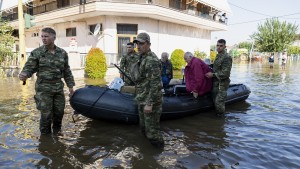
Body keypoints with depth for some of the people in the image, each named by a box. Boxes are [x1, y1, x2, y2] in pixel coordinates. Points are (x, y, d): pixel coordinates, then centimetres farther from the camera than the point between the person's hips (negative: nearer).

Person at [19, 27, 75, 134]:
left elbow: (67, 71, 10)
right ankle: (45, 135, 20)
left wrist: (70, 86, 9)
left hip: (58, 88, 3)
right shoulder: (36, 53, -4)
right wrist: (24, 74, -30)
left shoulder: (62, 53, 5)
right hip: (44, 89, -3)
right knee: (46, 114, -1)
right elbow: (29, 67, -7)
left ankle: (57, 132, 34)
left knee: (59, 112, 11)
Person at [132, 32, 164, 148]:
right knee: (144, 127, 22)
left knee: (152, 130, 0)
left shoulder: (151, 60, -20)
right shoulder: (143, 58, 12)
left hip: (150, 102, -10)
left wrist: (149, 104, -27)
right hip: (142, 101, 10)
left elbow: (156, 84, -26)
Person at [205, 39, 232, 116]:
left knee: (219, 102, -6)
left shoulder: (227, 57, -16)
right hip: (215, 83, 9)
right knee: (215, 101, 16)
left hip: (222, 84, -9)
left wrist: (213, 75, -20)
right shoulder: (218, 56, 13)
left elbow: (225, 73, -22)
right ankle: (217, 114, 30)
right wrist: (211, 71, 13)